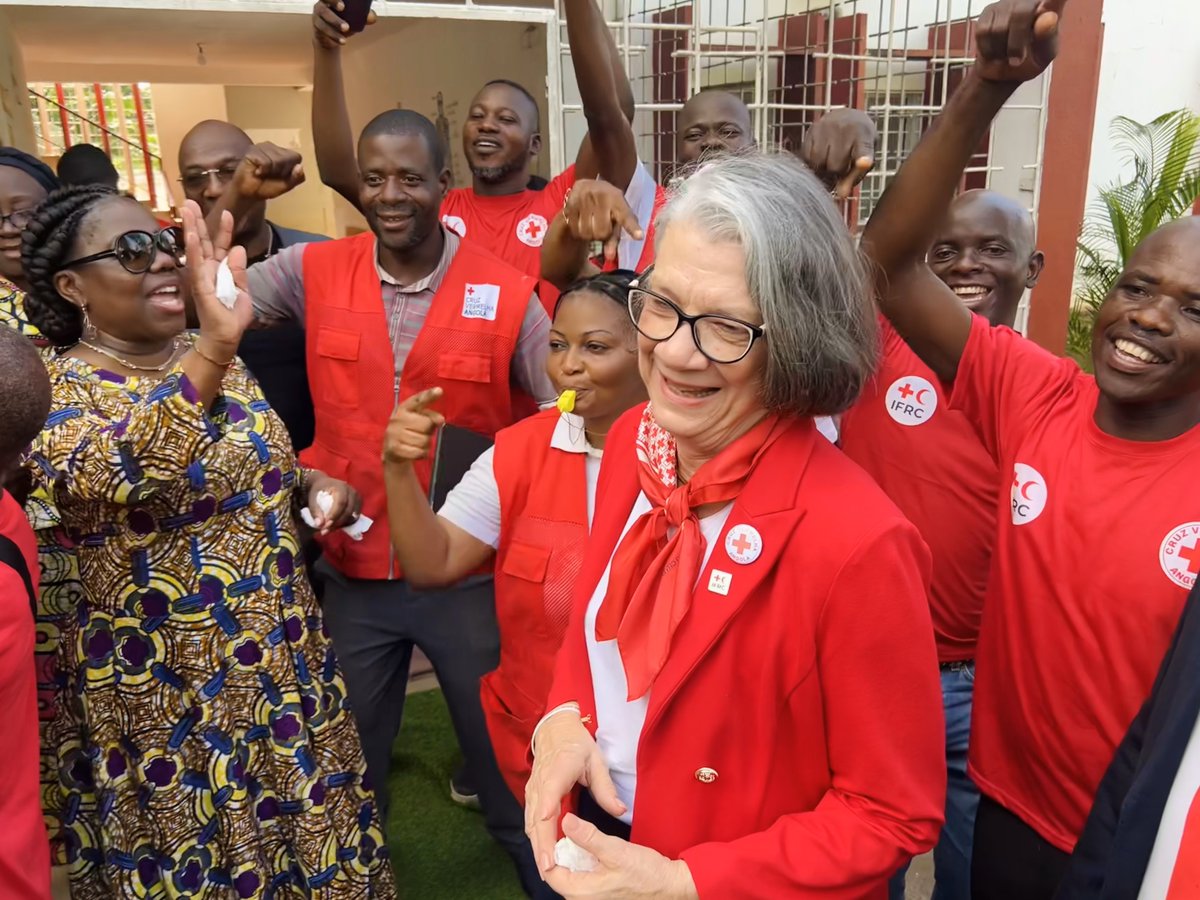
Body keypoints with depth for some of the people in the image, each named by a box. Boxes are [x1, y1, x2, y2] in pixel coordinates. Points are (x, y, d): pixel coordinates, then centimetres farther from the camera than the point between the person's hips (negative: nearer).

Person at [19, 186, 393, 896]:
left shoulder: (213, 363, 3)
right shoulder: (52, 392, -15)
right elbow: (115, 474, -37)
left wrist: (311, 483, -3)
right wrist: (217, 345, -48)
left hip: (281, 663, 6)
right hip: (160, 691, -5)